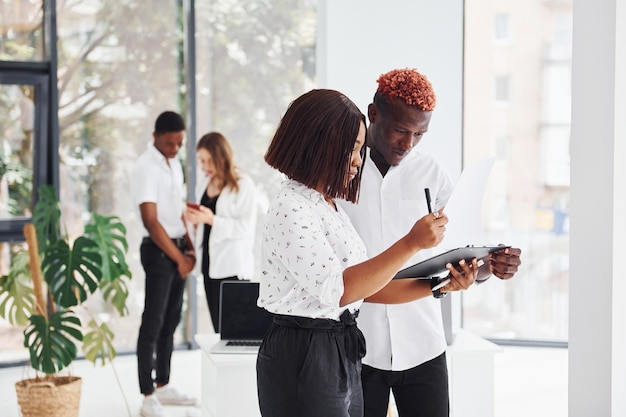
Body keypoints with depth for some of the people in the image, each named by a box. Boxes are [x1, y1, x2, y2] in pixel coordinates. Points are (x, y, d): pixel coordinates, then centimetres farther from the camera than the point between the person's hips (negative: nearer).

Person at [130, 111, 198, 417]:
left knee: (171, 321, 13)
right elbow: (151, 221, -18)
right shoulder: (145, 168, -14)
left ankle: (163, 386, 22)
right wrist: (179, 258, -14)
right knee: (153, 323, -6)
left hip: (177, 248, 8)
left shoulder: (174, 164, 12)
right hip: (158, 251, -8)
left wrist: (189, 249, 7)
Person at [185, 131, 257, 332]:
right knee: (218, 327, 8)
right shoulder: (204, 184, 15)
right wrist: (193, 218, 3)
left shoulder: (243, 184, -8)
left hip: (232, 267, -7)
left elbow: (246, 227, -15)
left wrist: (212, 219, -23)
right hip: (209, 263, 7)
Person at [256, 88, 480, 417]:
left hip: (343, 353, 9)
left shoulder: (329, 206, 13)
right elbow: (338, 289, -25)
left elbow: (366, 285, 12)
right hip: (303, 360, -9)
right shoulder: (291, 208, -16)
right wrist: (410, 243, -26)